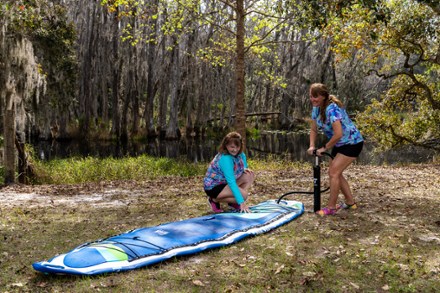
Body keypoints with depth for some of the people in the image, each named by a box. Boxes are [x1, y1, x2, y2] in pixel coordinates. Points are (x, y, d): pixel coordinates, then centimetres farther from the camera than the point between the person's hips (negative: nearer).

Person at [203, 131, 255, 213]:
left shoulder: (240, 154, -4)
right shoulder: (225, 159, -30)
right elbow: (231, 182, -35)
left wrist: (245, 169, -13)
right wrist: (241, 202, -39)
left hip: (225, 182, 9)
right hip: (213, 187, -9)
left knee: (250, 175, -6)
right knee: (244, 195, -24)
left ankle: (233, 202, 1)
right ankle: (215, 200, -6)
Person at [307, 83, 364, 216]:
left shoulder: (332, 109, -30)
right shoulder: (316, 108, -3)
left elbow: (338, 134, -36)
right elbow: (314, 130, 6)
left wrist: (325, 148, -24)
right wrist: (312, 146, -10)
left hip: (352, 143, -9)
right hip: (339, 144, 9)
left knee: (334, 173, -13)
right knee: (335, 173, 11)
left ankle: (331, 208, -2)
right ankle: (350, 202, 27)